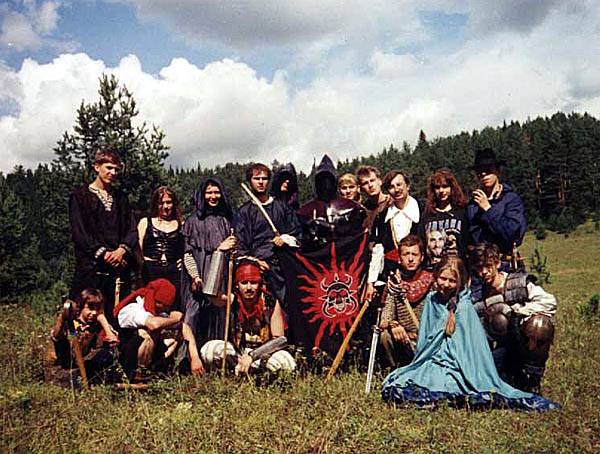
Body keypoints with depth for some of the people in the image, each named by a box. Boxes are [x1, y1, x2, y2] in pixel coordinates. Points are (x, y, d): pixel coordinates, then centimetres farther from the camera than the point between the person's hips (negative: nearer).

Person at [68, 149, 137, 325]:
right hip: (91, 266, -4)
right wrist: (103, 254, -13)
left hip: (120, 266, 4)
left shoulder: (120, 198, 19)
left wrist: (122, 249, -9)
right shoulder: (80, 196, 6)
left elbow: (132, 230, 10)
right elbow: (79, 232, -4)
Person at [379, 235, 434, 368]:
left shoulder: (431, 281, -1)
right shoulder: (394, 283, 2)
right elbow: (385, 317, -6)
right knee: (386, 335, -27)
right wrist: (392, 325, -30)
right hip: (403, 338, 1)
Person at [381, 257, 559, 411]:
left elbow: (471, 348, -12)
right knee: (392, 387, -15)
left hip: (455, 368, -7)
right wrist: (418, 367, 15)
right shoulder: (431, 299, 8)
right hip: (430, 363, 7)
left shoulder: (464, 307, -10)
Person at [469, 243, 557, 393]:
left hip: (529, 346, -2)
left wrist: (515, 309, -19)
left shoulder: (519, 283, -7)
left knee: (538, 323, -31)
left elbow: (549, 302, -18)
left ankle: (531, 380, -16)